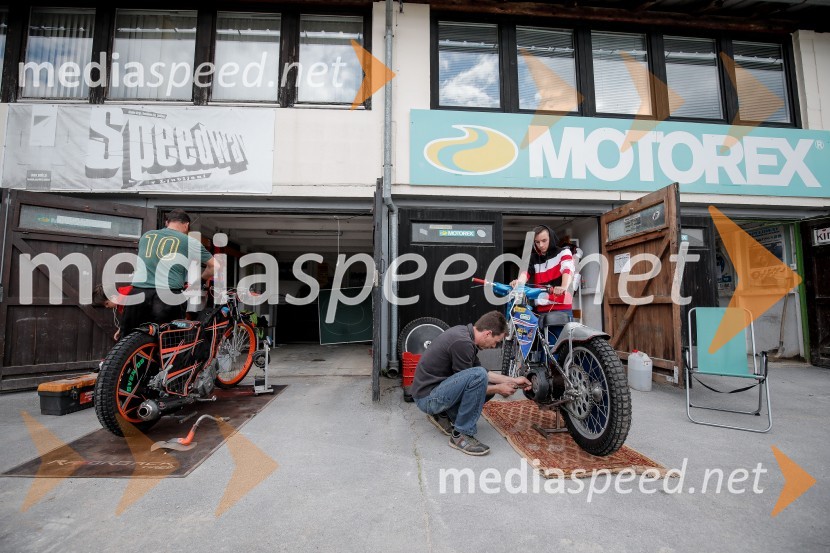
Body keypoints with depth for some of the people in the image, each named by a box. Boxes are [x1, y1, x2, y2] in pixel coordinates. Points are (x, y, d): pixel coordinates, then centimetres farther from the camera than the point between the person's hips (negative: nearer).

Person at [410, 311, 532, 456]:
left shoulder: (464, 332, 5)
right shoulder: (462, 342, -25)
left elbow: (481, 370, 15)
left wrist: (512, 380, 12)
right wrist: (498, 389, -3)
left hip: (437, 387, 10)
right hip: (427, 397, -10)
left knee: (488, 385, 11)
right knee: (478, 376, -28)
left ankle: (443, 414, 14)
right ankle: (461, 435, -13)